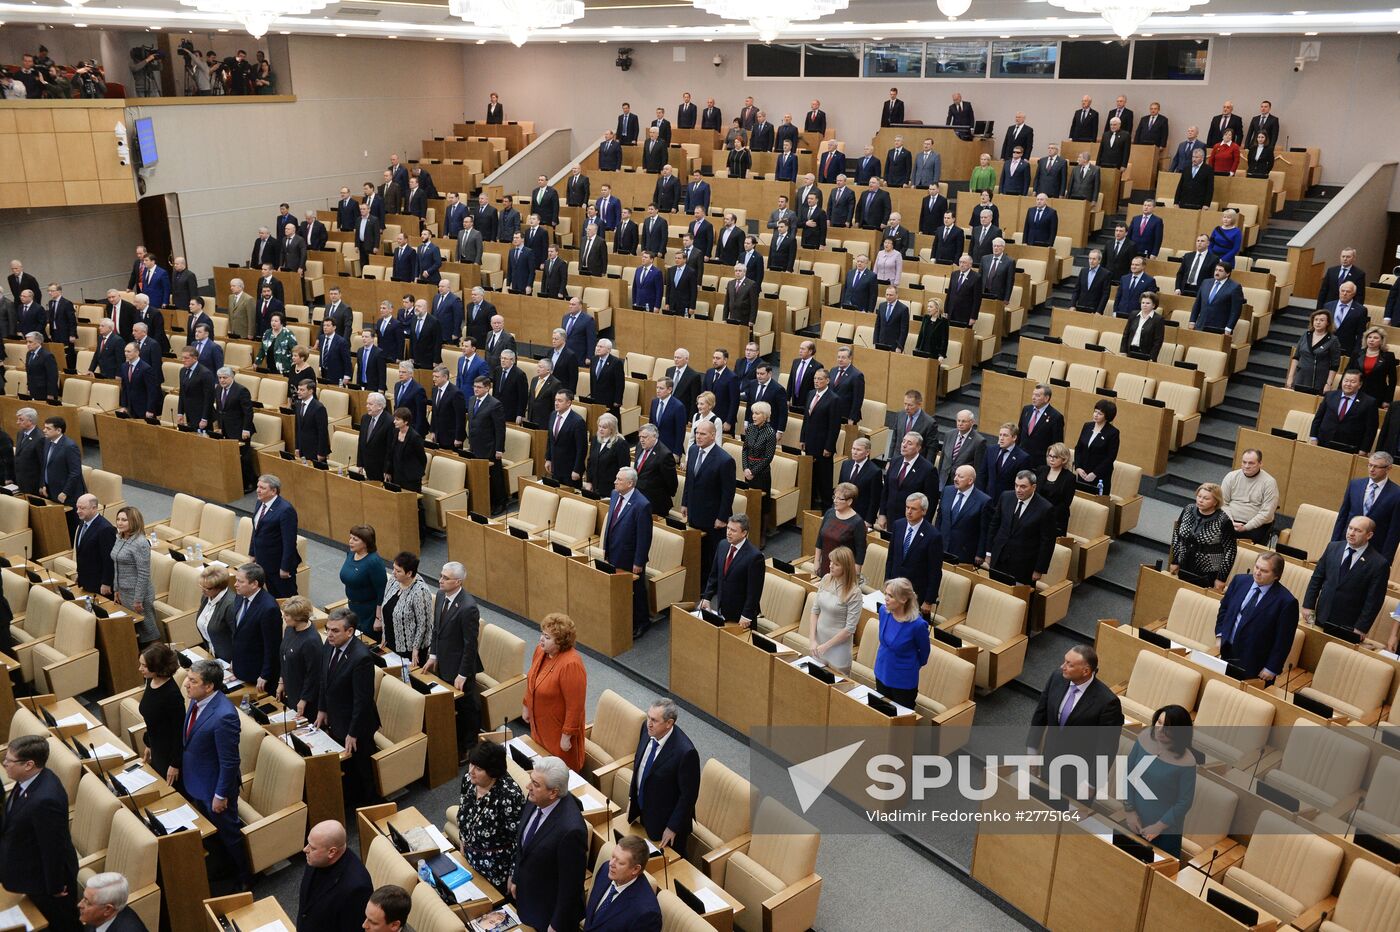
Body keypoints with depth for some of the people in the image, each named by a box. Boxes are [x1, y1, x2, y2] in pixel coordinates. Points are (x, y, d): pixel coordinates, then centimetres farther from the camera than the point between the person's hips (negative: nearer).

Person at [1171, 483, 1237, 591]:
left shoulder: (1224, 521, -16)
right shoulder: (1188, 510, -4)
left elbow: (1230, 551, -11)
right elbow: (1176, 534, 8)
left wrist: (1221, 578, -10)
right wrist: (1175, 561, 7)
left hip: (1208, 574, -5)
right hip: (1184, 569, 5)